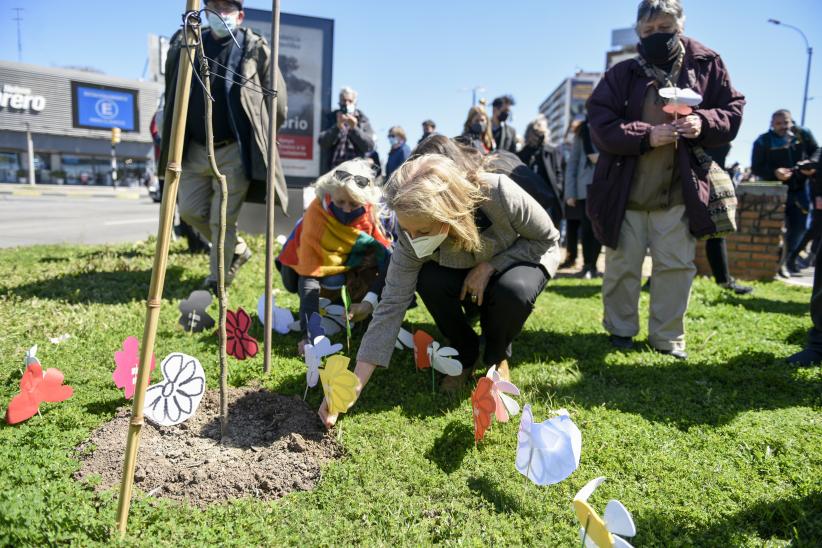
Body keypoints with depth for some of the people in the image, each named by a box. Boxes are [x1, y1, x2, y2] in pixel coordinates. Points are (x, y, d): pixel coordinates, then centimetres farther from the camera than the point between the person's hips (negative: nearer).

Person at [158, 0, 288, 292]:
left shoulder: (256, 49, -6)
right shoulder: (184, 44, 6)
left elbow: (278, 101, 0)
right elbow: (172, 97, 18)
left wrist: (255, 135, 4)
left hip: (233, 151, -5)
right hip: (194, 148, 6)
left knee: (223, 219, -2)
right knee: (190, 209, 10)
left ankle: (218, 279, 16)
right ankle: (238, 250, 30)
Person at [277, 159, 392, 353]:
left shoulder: (372, 212, -29)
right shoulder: (318, 211, -35)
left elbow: (386, 258, -30)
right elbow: (309, 275, -39)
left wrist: (370, 301, -46)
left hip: (352, 261, 1)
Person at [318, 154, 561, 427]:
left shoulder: (499, 193, -37)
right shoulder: (412, 239, -30)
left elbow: (547, 239, -20)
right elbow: (391, 306, -30)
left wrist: (490, 266, -31)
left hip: (525, 258, -1)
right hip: (467, 280, 2)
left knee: (513, 290, -36)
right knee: (429, 281, -30)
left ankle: (497, 356, -2)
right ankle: (466, 355, -2)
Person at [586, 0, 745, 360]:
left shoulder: (706, 65, 4)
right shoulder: (621, 75, -2)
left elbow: (733, 111, 6)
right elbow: (600, 126, -10)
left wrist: (705, 123, -16)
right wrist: (647, 135, -22)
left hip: (680, 192, 2)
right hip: (626, 191, -1)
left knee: (677, 265, 6)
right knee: (623, 266, 7)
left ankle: (667, 337, 21)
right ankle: (620, 329, 25)